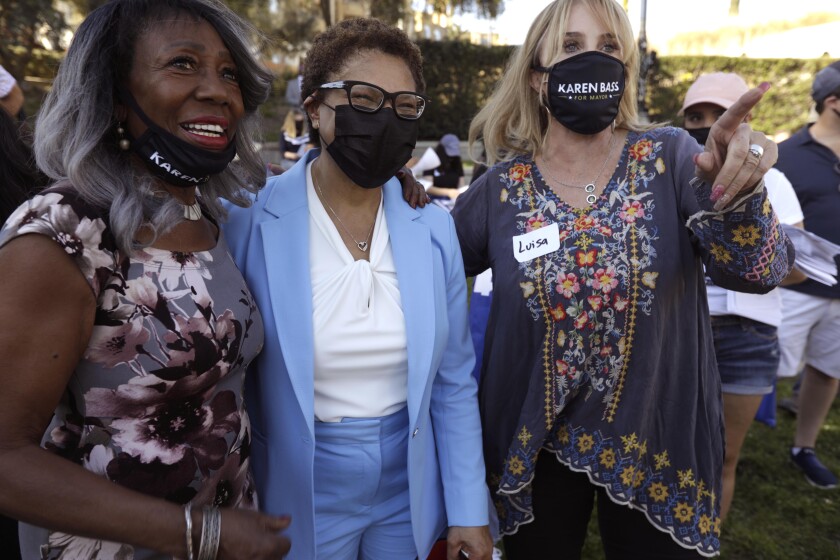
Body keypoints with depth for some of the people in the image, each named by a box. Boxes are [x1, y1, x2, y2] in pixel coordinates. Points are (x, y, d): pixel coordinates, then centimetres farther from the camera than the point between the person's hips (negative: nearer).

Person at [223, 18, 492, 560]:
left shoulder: (433, 228, -7)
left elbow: (453, 384, -1)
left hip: (409, 492, 3)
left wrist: (469, 511, 2)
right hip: (298, 498, -2)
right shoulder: (249, 224, -16)